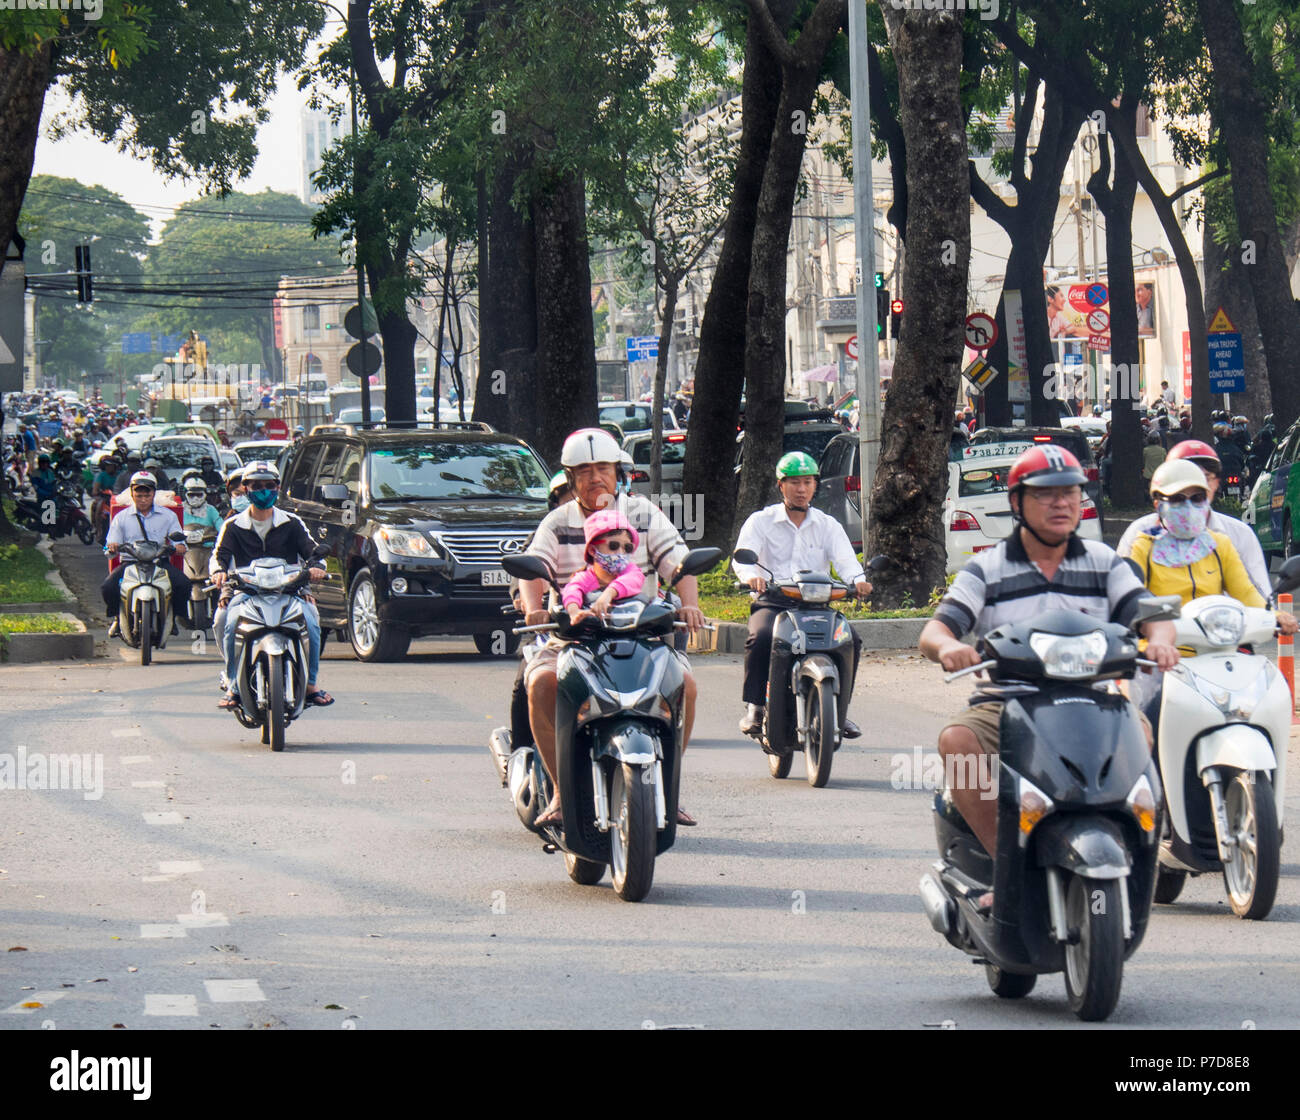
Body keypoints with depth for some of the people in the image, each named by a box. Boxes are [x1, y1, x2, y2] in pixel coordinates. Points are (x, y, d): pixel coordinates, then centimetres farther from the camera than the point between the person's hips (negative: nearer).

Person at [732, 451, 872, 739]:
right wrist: (751, 575, -32)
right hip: (773, 601, -2)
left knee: (851, 640, -23)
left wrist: (857, 579, -24)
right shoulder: (761, 521, 9)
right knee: (760, 637, -34)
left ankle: (839, 709, -9)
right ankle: (754, 707, -20)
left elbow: (844, 559, 0)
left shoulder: (828, 525, 16)